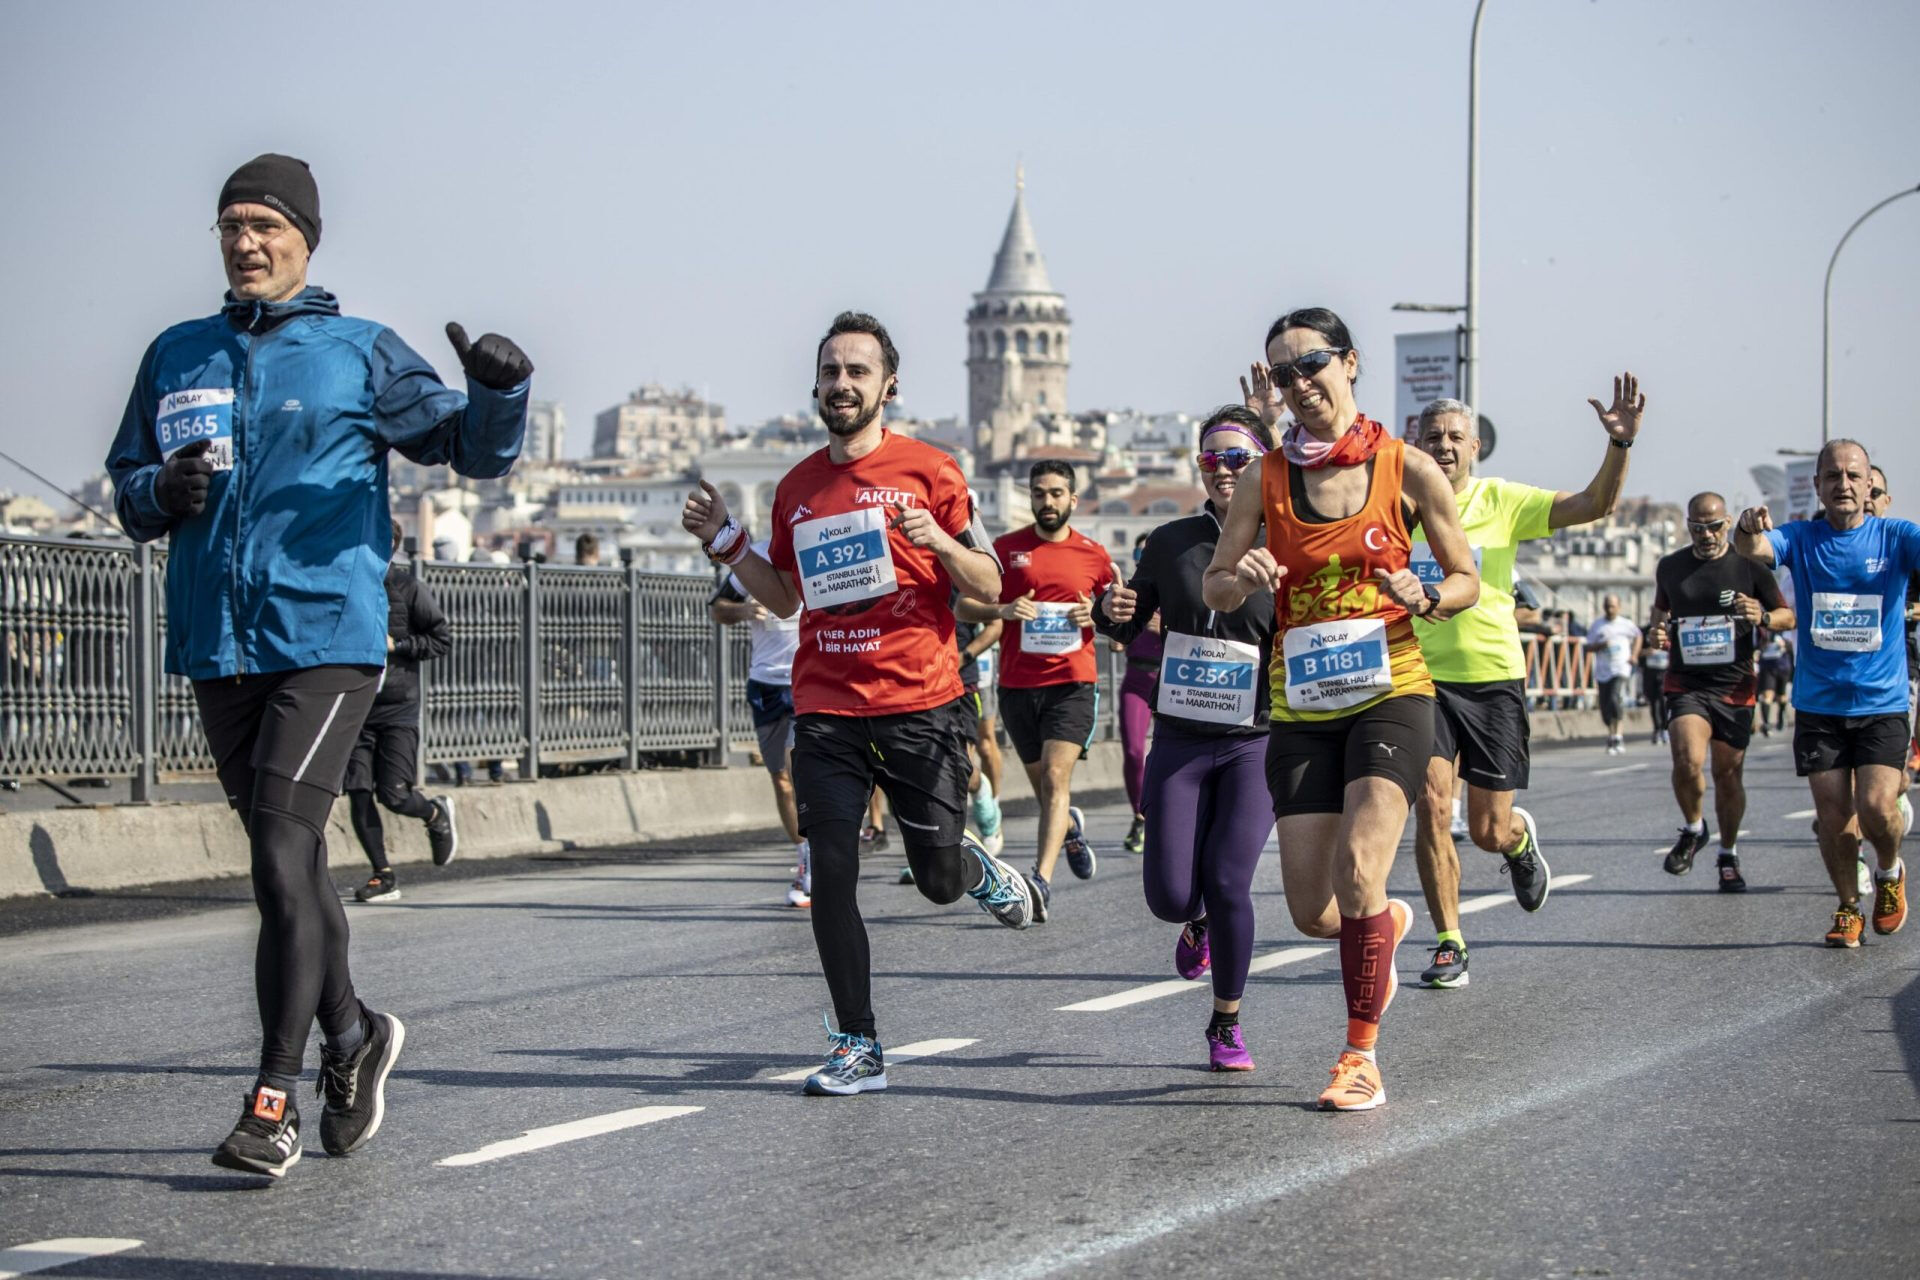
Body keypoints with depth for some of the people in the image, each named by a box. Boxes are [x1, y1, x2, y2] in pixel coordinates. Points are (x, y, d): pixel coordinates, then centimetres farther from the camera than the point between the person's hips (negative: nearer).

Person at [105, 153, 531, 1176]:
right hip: (215, 646, 5)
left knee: (282, 856, -14)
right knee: (284, 860, 12)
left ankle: (275, 1099, -13)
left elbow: (472, 447, 5)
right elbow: (126, 486, 19)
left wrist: (501, 393, -17)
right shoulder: (177, 356, 14)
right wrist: (159, 492, -4)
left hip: (325, 639, -5)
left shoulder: (359, 354, 4)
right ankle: (351, 1036, 32)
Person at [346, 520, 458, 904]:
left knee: (393, 794, -8)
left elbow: (443, 639, -1)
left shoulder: (408, 588, -5)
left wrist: (395, 645, -13)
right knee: (358, 793, -3)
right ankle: (383, 876, 8)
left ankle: (436, 815, 26)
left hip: (398, 706, -4)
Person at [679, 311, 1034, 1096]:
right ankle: (858, 1049, 5)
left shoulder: (929, 471, 0)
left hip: (920, 706, -3)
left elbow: (989, 588, 1)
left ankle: (975, 865, 39)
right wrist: (726, 545, 11)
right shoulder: (797, 488, 12)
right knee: (831, 877, -5)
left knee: (939, 880, 0)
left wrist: (937, 540, -17)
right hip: (826, 713, 3)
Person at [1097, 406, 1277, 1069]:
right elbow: (1131, 625, 14)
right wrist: (1112, 612, -8)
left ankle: (1227, 1025, 8)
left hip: (1256, 744, -2)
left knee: (1227, 883, -14)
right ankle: (1199, 922, 36)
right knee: (1170, 897, -4)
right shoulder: (1171, 542, 4)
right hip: (1180, 740, 2)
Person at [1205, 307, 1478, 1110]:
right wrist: (1243, 579, -16)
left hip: (1390, 691, -3)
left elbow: (1467, 580, 6)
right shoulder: (1264, 478, 3)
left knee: (1358, 871, -21)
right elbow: (1213, 591, 7)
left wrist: (1425, 598, -16)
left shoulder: (1407, 469, -2)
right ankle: (1387, 924, 38)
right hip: (1302, 705, 3)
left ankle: (1361, 1055, -7)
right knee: (1313, 914, 1)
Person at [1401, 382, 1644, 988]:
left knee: (1488, 831, 2)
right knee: (1432, 807, -14)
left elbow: (1595, 504, -9)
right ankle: (1449, 944, 1)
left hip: (1493, 677, -1)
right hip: (1423, 677, 1)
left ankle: (1520, 840, 42)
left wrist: (1619, 444, -26)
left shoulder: (1502, 501, -2)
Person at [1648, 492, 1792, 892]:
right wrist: (1656, 634, 0)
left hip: (1734, 685, 0)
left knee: (1729, 773, 5)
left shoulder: (1749, 566, -1)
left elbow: (1789, 617, 5)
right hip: (1686, 683, 0)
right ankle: (1693, 829, 5)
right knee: (1688, 760, -22)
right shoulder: (1670, 567, 5)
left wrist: (1763, 617, -17)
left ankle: (1729, 857, 24)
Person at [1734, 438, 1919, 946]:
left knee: (1876, 807, -15)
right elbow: (1753, 550, -19)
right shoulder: (1800, 539, 0)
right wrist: (1749, 531, -44)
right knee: (1832, 817, 0)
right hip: (1818, 706, 1)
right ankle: (1848, 908, 22)